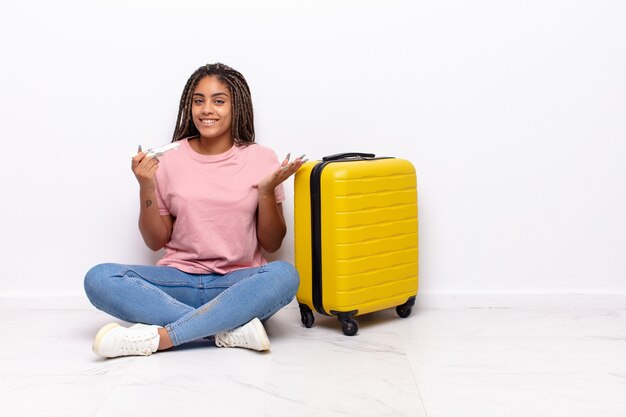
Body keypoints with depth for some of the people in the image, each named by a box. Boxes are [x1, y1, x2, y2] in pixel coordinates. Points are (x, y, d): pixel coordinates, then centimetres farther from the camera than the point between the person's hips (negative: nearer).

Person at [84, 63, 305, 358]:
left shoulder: (260, 159, 2)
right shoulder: (169, 160, 4)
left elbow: (272, 244, 3)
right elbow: (155, 241, 8)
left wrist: (267, 191, -13)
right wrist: (146, 187, -6)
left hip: (239, 284, -1)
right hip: (179, 280, 2)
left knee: (284, 275, -34)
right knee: (99, 279, -24)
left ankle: (157, 337, -31)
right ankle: (232, 329, -29)